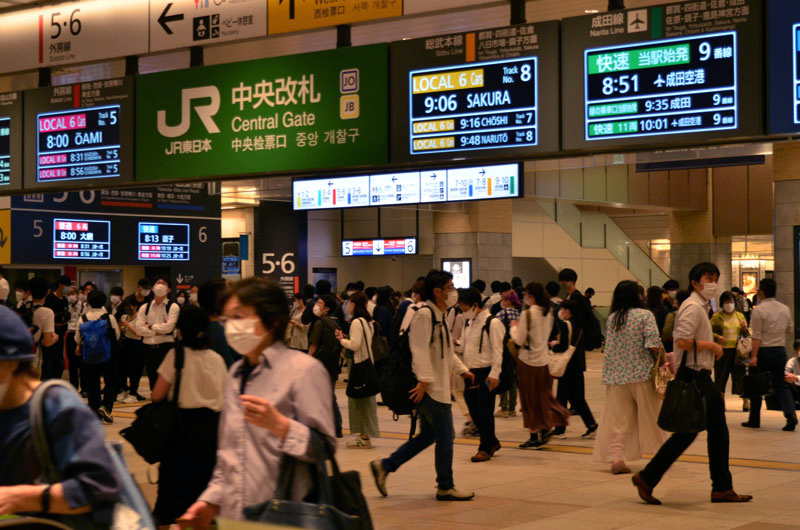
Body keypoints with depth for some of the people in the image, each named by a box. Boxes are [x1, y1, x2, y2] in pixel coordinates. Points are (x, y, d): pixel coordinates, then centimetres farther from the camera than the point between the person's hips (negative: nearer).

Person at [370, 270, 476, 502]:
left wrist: (462, 370, 23)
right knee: (445, 437, -2)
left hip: (438, 386, 10)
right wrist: (424, 379, -27)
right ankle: (445, 487, 10)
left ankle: (384, 466, 19)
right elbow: (420, 350, -23)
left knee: (428, 435, 14)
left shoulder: (439, 316, 17)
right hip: (430, 388, -10)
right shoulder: (424, 315, -16)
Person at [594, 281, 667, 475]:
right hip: (642, 372, -3)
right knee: (650, 415, 11)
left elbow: (608, 347, 8)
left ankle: (616, 457, -3)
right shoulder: (645, 315, -7)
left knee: (619, 419, 6)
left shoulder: (612, 318, 6)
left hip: (616, 375, 3)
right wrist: (660, 361, -1)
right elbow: (653, 343, -16)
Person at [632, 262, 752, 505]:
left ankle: (722, 488, 16)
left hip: (702, 377, 11)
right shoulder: (693, 307, -14)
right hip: (693, 376, -11)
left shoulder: (701, 307, 19)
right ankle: (646, 479, 2)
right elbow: (682, 341, -26)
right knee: (686, 433, -7)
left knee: (719, 431, 11)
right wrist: (711, 345, -15)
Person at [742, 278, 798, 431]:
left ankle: (755, 420, 14)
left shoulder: (758, 310, -12)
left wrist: (754, 356, -17)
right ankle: (790, 414, -10)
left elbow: (757, 336, -16)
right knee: (781, 385, 10)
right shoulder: (785, 309, 6)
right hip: (780, 351, 5)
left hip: (763, 351, -5)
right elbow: (790, 330, 16)